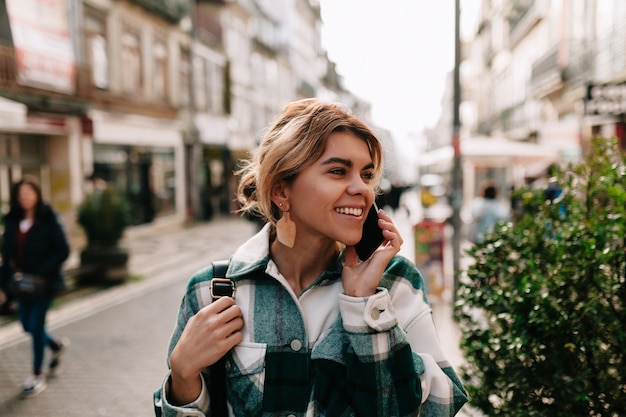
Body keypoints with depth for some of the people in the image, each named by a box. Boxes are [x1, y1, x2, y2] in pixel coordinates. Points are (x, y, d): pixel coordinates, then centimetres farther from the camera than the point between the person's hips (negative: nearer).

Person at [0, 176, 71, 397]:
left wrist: (40, 272, -19)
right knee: (27, 325, 11)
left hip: (45, 282, -5)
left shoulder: (49, 220, -11)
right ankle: (57, 346, 41)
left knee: (36, 324, -3)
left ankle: (37, 375, 14)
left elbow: (63, 251, -13)